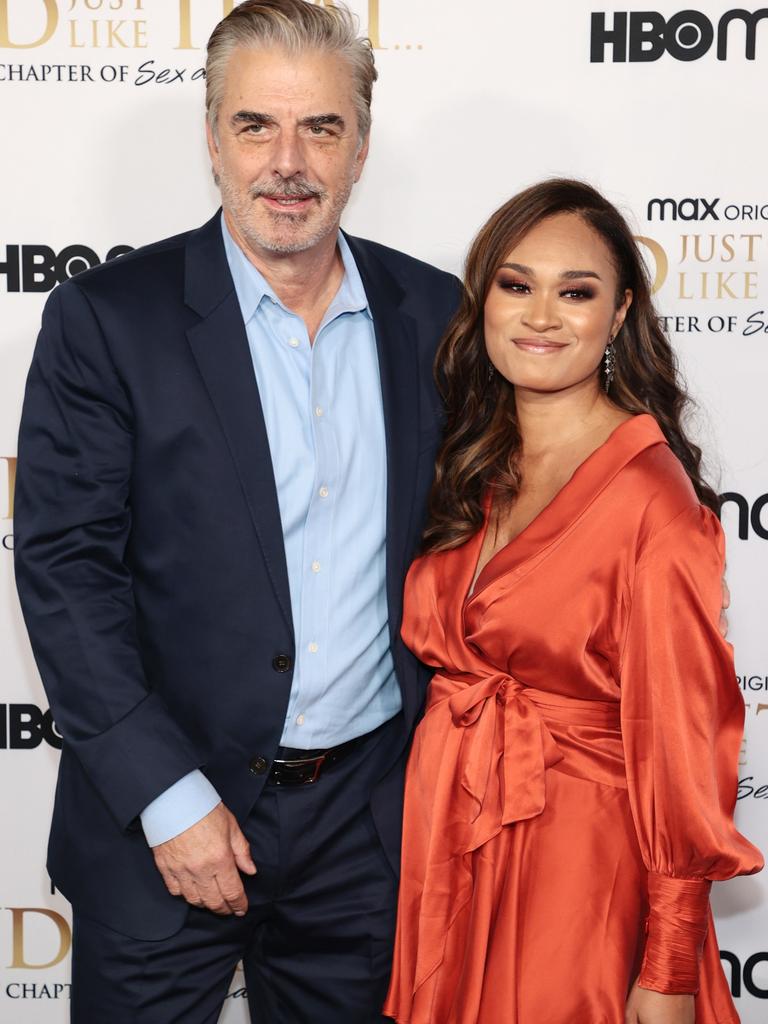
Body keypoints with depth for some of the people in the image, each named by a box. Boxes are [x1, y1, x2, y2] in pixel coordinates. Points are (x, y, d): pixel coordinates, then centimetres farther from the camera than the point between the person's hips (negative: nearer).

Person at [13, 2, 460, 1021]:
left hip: (368, 816, 3)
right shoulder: (106, 318, -9)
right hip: (158, 819, -2)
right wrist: (168, 799, -14)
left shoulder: (433, 313, 1)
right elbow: (63, 570, -11)